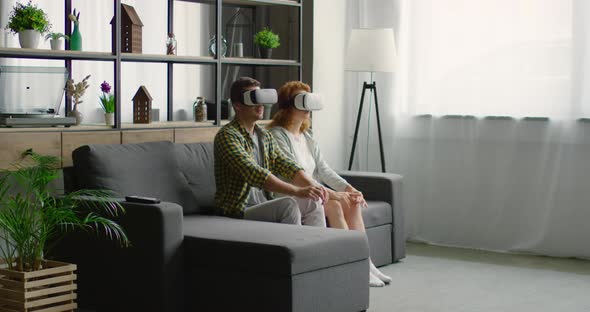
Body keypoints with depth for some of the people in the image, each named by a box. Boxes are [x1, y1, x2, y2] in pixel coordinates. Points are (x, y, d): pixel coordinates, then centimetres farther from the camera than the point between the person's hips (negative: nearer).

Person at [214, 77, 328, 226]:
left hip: (263, 207, 9)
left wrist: (311, 185, -15)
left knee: (313, 201, -4)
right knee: (288, 205, -27)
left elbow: (284, 164, 6)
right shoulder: (227, 136, -16)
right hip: (237, 213, -8)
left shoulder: (264, 135, 13)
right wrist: (298, 191, -34)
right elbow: (254, 174, -28)